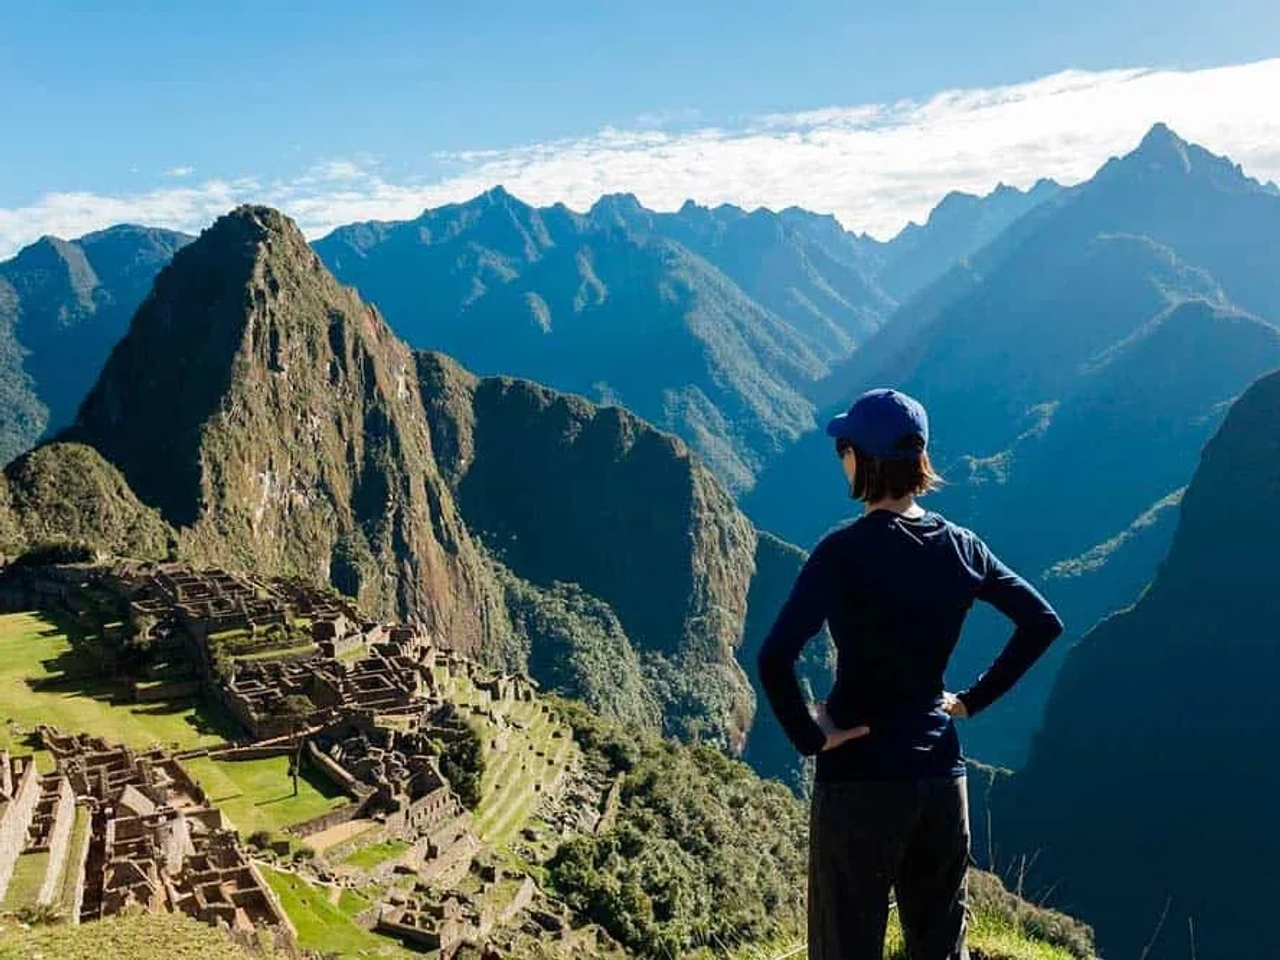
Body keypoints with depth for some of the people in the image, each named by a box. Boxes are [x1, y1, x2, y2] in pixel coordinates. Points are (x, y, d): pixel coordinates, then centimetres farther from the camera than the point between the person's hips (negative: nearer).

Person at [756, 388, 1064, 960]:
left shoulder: (845, 552, -17)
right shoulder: (959, 547, 0)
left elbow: (774, 659, -28)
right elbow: (1043, 623, 9)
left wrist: (810, 738, -14)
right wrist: (973, 700, 10)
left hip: (859, 780, -5)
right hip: (941, 776, 5)